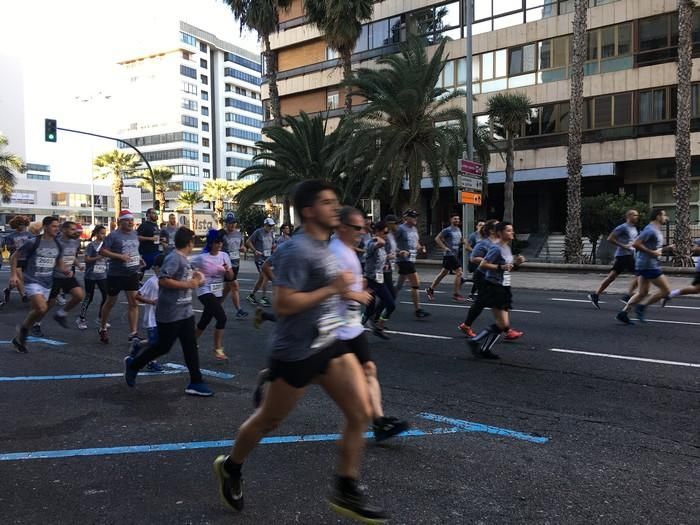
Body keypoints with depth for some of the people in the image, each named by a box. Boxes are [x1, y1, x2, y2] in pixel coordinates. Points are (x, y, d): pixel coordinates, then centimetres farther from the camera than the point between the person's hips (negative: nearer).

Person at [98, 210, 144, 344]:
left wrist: (139, 258, 6)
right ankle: (102, 329, 33)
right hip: (116, 274, -5)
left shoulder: (134, 234, 8)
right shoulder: (113, 236, -11)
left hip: (132, 274, 5)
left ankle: (133, 334, 1)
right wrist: (120, 256, -23)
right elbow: (102, 251, -14)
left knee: (134, 303, -3)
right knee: (110, 302, 12)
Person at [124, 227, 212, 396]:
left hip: (185, 312, 9)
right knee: (163, 346, 5)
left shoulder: (183, 259, 11)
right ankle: (133, 364, 27)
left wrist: (194, 279, 8)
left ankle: (196, 383, 11)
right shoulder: (174, 258, -18)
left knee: (191, 347, 7)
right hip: (170, 313, -9)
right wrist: (187, 284, -23)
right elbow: (163, 280, -26)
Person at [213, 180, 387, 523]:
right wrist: (332, 289, -24)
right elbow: (282, 304, -26)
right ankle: (230, 469, 40)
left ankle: (345, 492, 14)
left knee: (361, 413, 1)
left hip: (328, 344, 8)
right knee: (268, 420, 13)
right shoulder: (298, 250, -20)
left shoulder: (323, 245, 9)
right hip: (296, 351, -8)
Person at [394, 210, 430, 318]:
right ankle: (417, 310, -6)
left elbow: (416, 244, 25)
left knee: (399, 285, 14)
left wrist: (421, 248, 4)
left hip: (412, 259, 9)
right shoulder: (401, 229, -10)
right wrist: (399, 251, -26)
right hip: (405, 259, -9)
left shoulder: (414, 229, 15)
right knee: (416, 283, -11)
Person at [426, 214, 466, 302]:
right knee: (459, 272, -11)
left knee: (443, 273, 12)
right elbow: (437, 238, -14)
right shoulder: (447, 230, -11)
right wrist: (444, 247, -18)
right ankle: (456, 294, -5)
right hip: (449, 254, -9)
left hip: (456, 254, 9)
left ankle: (430, 289, 20)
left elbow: (461, 240, 29)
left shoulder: (459, 230, 13)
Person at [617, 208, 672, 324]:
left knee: (642, 293, 9)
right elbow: (635, 244, -22)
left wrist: (666, 249, 16)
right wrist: (652, 252, -19)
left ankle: (624, 312, 4)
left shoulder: (656, 230, 19)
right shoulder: (650, 230, -13)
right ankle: (642, 306, -4)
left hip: (645, 265, 10)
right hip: (649, 265, -10)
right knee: (666, 290, -5)